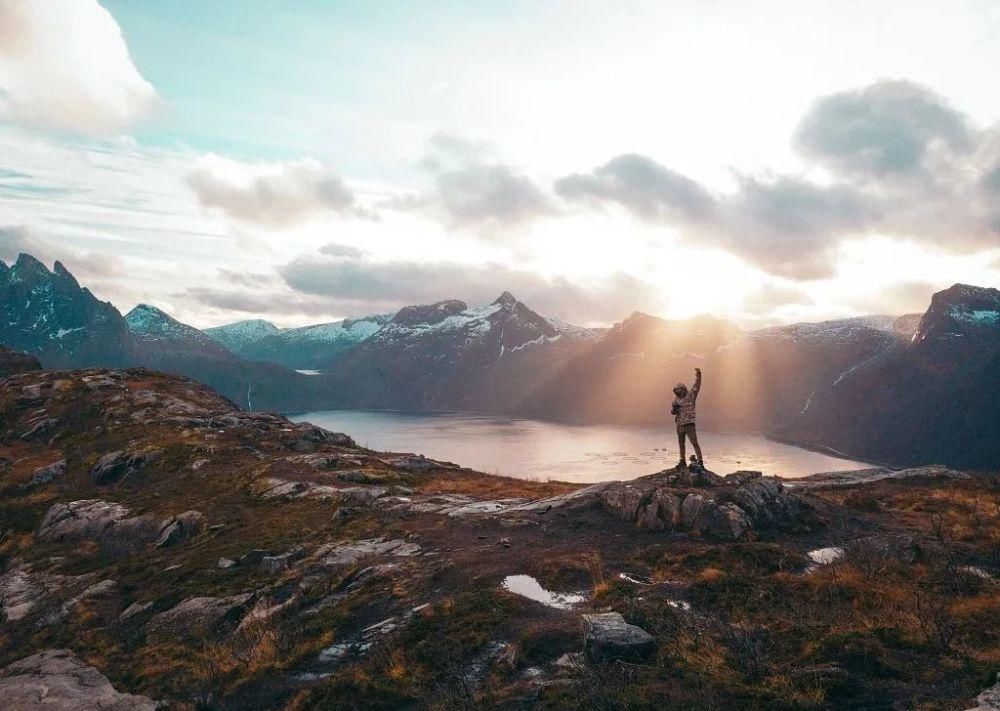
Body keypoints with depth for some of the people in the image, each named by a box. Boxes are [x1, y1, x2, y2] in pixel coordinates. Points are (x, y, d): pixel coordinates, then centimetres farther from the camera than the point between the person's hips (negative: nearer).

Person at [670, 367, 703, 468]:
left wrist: (698, 374, -31)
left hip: (689, 424, -6)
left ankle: (700, 462, -6)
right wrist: (674, 407, -16)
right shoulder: (677, 399, 9)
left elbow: (697, 385, -16)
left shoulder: (691, 395, -3)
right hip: (679, 425, 6)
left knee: (694, 443, -9)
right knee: (681, 443, 14)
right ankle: (682, 462, 25)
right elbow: (672, 411, 8)